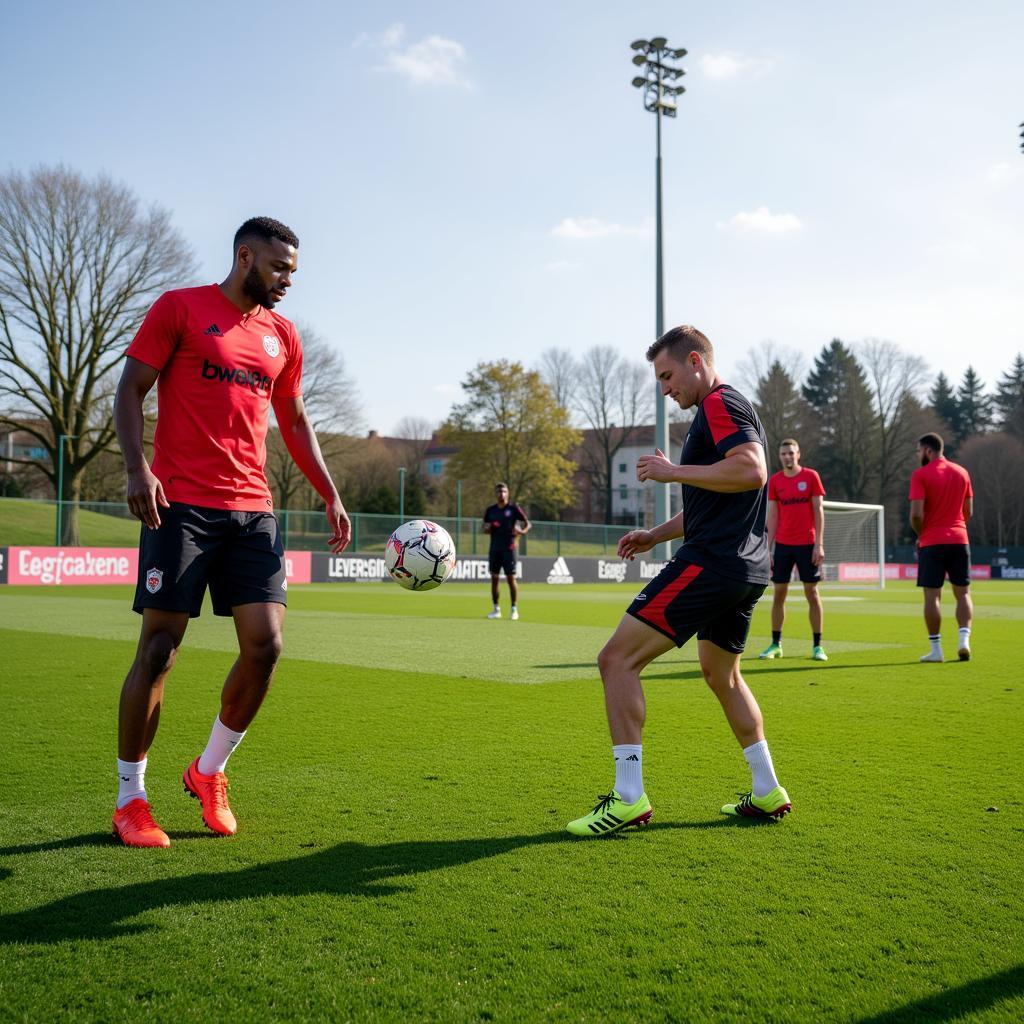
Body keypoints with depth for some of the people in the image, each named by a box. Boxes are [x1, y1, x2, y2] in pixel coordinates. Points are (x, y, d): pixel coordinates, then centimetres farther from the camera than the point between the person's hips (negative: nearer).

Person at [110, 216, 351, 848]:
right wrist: (137, 466, -18)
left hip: (252, 510, 5)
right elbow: (131, 391, -2)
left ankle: (209, 772, 18)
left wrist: (330, 496, 16)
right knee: (159, 649, -3)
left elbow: (294, 421, 23)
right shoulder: (180, 309, 2)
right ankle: (130, 800, 12)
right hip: (181, 505, -5)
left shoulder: (282, 335, 16)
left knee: (265, 646, -5)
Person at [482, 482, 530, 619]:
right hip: (494, 548, 4)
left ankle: (514, 609, 3)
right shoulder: (490, 510, 10)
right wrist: (488, 528, -8)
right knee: (494, 578, 4)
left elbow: (527, 524, -1)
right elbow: (485, 529, 16)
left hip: (508, 548, -4)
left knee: (511, 578, -4)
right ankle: (496, 609, 12)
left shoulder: (513, 508, -1)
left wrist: (522, 531, -21)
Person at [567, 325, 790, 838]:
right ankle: (767, 793, 31)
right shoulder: (727, 410, 23)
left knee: (617, 659, -10)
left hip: (711, 562, -11)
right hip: (747, 569, 11)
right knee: (721, 675, 26)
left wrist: (673, 471, -19)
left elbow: (752, 470, -26)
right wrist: (656, 534, 20)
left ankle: (628, 796, -11)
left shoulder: (720, 404, -9)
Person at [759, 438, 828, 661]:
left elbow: (818, 511, -2)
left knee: (812, 594, 0)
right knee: (779, 594, 4)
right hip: (782, 544, 2)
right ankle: (775, 644, 11)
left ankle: (817, 645, 7)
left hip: (807, 544, -2)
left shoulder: (811, 476, 0)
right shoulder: (774, 481, 7)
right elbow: (772, 516, 8)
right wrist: (768, 548, 3)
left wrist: (819, 544, -9)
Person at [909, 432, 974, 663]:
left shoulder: (920, 475, -6)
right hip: (959, 540, 4)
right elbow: (969, 512, 12)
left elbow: (916, 514, -13)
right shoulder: (962, 472, 10)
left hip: (932, 542, -4)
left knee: (932, 595, 1)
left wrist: (920, 535, 4)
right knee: (963, 593, 8)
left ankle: (936, 649, 1)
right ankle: (964, 640, -8)